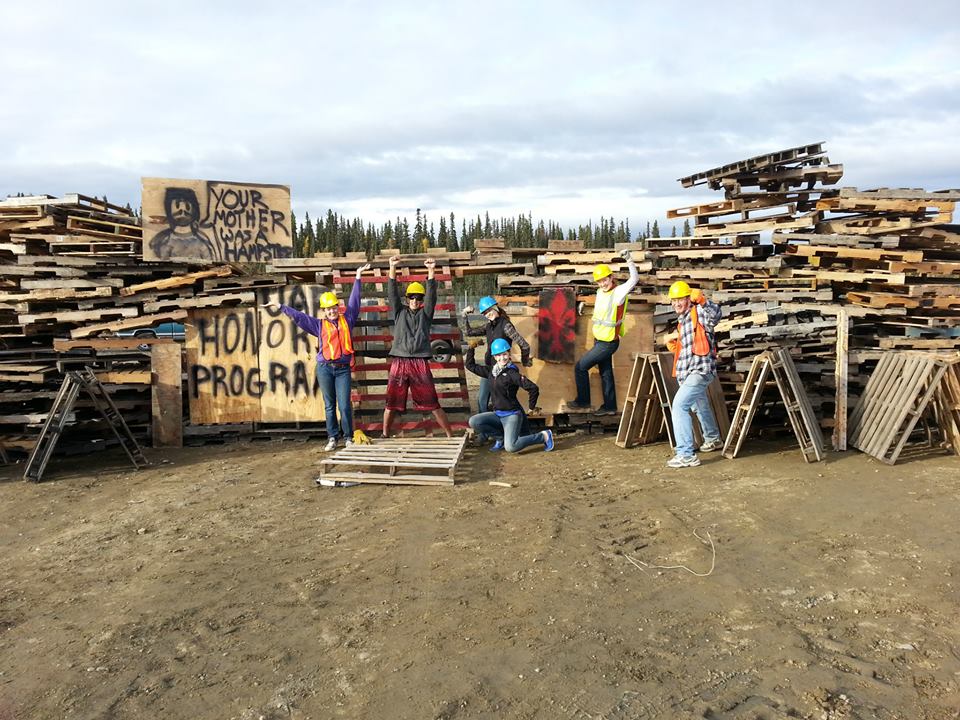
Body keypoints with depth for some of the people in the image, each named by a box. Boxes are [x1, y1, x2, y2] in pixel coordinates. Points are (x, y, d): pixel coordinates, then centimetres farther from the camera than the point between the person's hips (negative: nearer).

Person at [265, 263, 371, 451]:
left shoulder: (347, 319, 9)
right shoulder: (319, 324, 10)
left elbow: (354, 301, 10)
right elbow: (298, 316, 12)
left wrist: (358, 277, 9)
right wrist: (281, 307, 10)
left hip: (343, 369, -1)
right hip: (325, 368, 1)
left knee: (345, 405, -6)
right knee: (329, 405, 7)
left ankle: (348, 437, 6)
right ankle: (332, 438, 13)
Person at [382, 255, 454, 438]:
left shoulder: (425, 314, 12)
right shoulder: (399, 312, 14)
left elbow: (431, 294, -1)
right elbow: (392, 292, 2)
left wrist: (431, 271, -16)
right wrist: (393, 268, -11)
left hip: (420, 363, -1)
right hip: (399, 362, 1)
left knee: (432, 403, -1)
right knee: (391, 403, 5)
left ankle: (450, 435, 6)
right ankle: (385, 436, 20)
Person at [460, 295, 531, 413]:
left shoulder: (505, 325, -16)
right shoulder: (488, 326, 6)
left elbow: (524, 345, -18)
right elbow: (468, 332, 11)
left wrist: (524, 362, -3)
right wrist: (465, 316, 0)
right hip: (488, 367, 7)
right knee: (481, 400, 12)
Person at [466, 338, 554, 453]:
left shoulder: (511, 373, -14)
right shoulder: (491, 371, 6)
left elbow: (533, 388, -17)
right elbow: (470, 366, 16)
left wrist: (532, 407, -6)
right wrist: (471, 348, 7)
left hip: (512, 414, -6)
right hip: (497, 414, 6)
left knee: (510, 447, -22)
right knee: (473, 422, -14)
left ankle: (543, 436, 0)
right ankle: (501, 438, 9)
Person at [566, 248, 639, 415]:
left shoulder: (618, 292, -19)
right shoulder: (600, 292, 6)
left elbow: (634, 279, -33)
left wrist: (630, 261, -38)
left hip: (608, 343, -9)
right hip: (600, 340, 9)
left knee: (580, 367, -3)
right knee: (605, 373, 16)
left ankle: (583, 401, 11)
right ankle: (609, 406, 27)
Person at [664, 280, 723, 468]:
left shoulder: (698, 313, -10)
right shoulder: (681, 321, 17)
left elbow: (716, 314, -32)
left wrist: (702, 300, -48)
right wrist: (674, 347, 6)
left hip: (700, 370, -10)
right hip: (686, 373, 10)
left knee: (679, 405, -23)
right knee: (700, 407, 28)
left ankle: (686, 455, -23)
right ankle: (713, 439, 52)